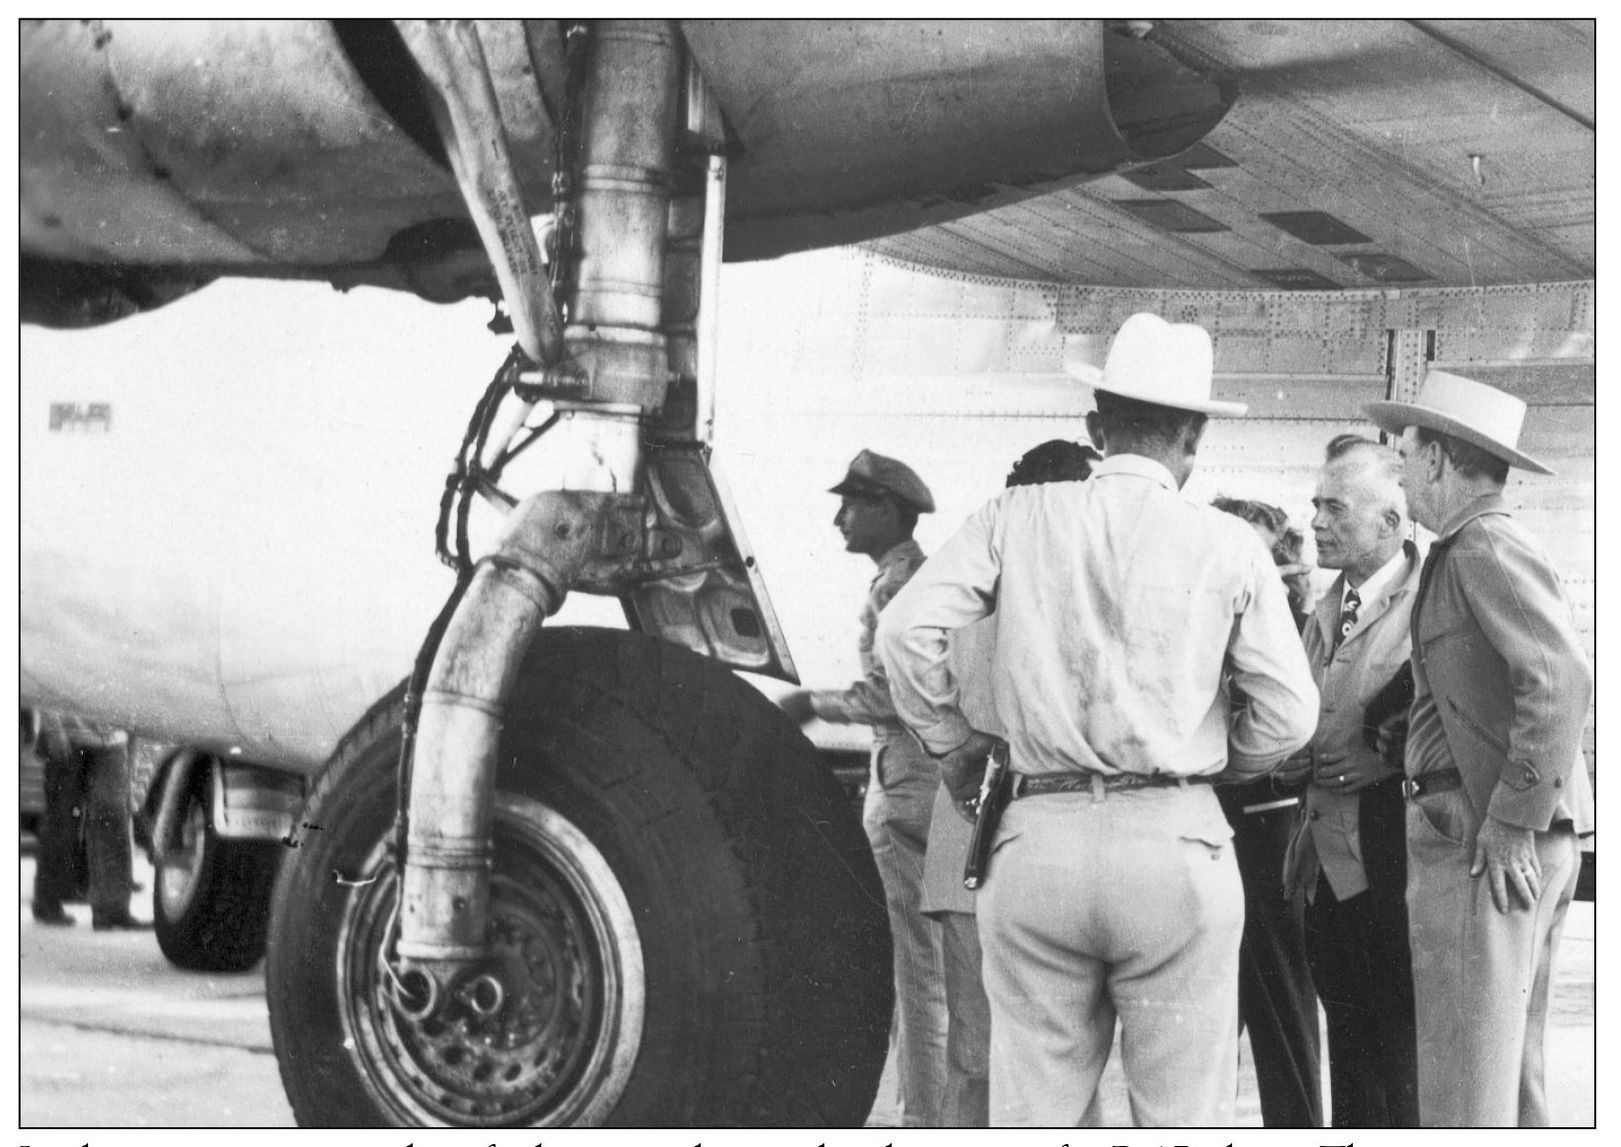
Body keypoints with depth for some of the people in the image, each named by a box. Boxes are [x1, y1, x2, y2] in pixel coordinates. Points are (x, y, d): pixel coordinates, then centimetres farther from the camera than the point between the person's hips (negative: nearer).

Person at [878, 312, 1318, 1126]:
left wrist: (951, 745, 12)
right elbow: (1289, 713, 1)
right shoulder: (1229, 546, 3)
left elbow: (905, 630, -3)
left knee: (1033, 1116, 6)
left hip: (1039, 838, 1)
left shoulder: (1016, 519, 5)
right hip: (1176, 841, -1)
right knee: (1184, 1116, 4)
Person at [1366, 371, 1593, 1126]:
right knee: (1513, 1073, 15)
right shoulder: (1465, 555, 20)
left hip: (1490, 846, -11)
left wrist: (1512, 821, -21)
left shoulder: (1488, 549, -12)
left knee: (1463, 1092, -10)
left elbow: (1563, 681, -23)